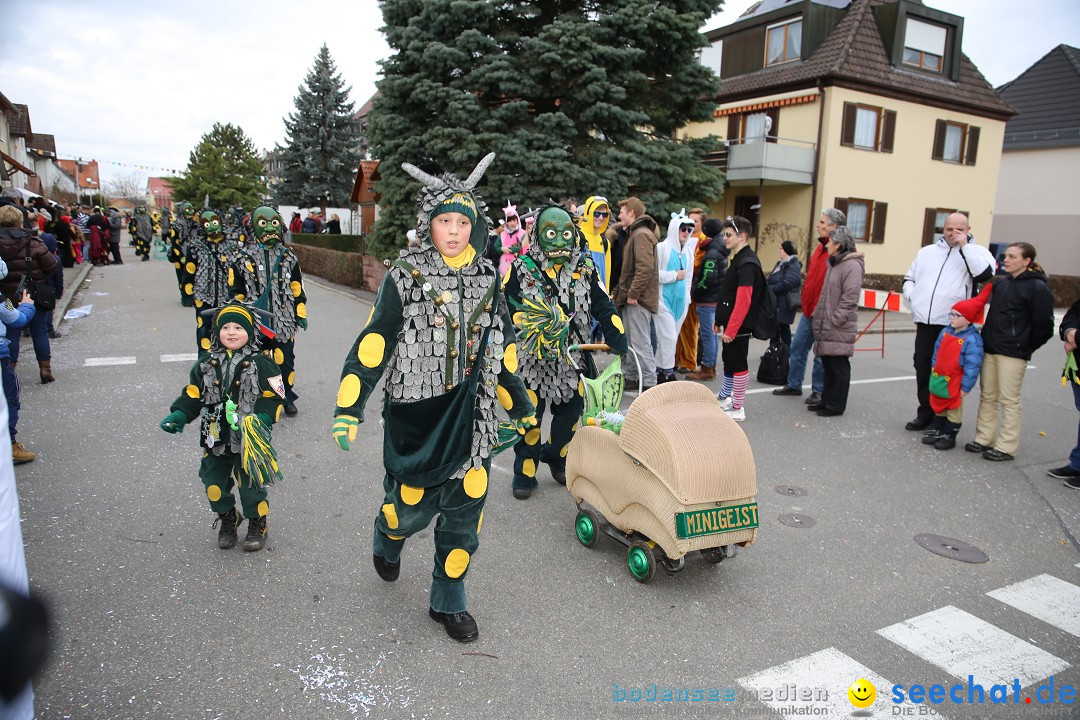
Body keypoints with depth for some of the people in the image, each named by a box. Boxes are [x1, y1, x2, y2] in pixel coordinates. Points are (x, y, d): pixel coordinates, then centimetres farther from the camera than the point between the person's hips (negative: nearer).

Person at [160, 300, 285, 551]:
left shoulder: (260, 364, -8)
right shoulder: (207, 363, 4)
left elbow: (272, 397, -9)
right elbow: (193, 393, 7)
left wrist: (263, 419, -24)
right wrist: (178, 416, -7)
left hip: (248, 440, -4)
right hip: (216, 437, 4)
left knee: (250, 483, 1)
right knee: (214, 483, 11)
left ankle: (258, 525, 23)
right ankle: (226, 521, 34)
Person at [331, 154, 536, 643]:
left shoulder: (487, 278, 5)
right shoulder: (405, 276, -7)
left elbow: (503, 348, 14)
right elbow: (373, 343, -12)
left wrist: (521, 405, 18)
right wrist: (348, 409, -18)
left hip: (472, 413, 3)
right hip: (416, 411, -3)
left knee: (464, 509, 6)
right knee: (413, 501, 10)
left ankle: (449, 601, 26)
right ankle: (388, 541, 48)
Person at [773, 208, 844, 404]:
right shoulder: (820, 248, 12)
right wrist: (806, 302, 15)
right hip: (809, 309, 8)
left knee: (821, 354, 3)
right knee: (797, 348, 14)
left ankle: (818, 391, 16)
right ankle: (794, 384, 26)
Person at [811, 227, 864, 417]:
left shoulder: (852, 266, -14)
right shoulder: (834, 264, 16)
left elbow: (849, 299, -20)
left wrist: (835, 321, -19)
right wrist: (818, 318, 17)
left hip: (840, 330, -9)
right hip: (826, 328, 9)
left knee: (839, 367, 0)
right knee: (828, 366, 16)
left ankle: (836, 405, 8)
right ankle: (826, 401, 25)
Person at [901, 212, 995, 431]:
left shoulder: (976, 251, 4)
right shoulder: (927, 251, 18)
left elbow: (984, 273, -17)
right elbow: (909, 278, 27)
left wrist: (964, 246, -12)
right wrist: (912, 297, 8)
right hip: (924, 322, 5)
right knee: (922, 368, 10)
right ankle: (926, 412, 23)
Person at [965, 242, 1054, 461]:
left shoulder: (1038, 288, -8)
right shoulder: (1001, 283, 11)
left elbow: (1044, 326, -7)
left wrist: (1025, 347, -1)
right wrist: (987, 338, 12)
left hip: (1013, 353, -7)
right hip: (990, 348, 7)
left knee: (1009, 400, -1)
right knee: (987, 396, 11)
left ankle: (1006, 447, 6)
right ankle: (984, 439, 20)